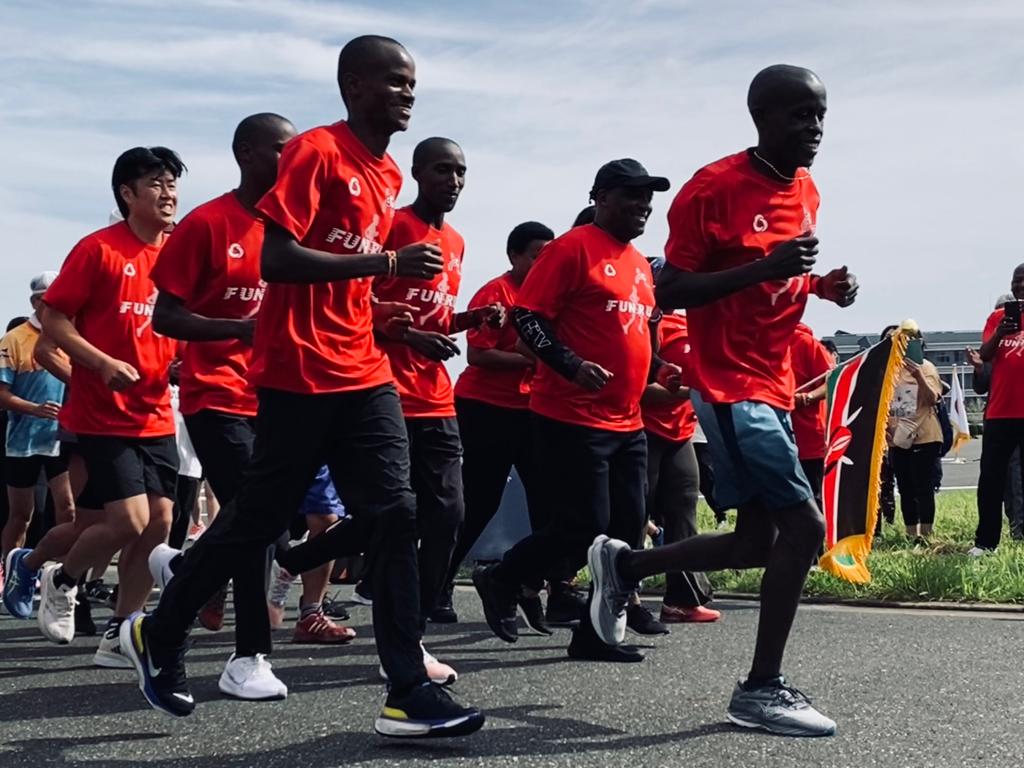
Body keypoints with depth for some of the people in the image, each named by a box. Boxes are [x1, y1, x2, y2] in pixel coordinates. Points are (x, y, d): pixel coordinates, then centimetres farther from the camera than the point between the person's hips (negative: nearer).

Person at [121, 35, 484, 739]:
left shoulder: (389, 174, 15)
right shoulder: (315, 152, -11)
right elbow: (276, 260, -20)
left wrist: (386, 313, 12)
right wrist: (387, 263, -23)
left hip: (365, 374, 7)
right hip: (299, 375, -7)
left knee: (394, 516, -3)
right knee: (258, 520, 3)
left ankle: (409, 694, -1)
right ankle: (157, 635, 26)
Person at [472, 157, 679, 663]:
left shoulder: (640, 265, 18)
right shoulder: (573, 248, -8)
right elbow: (527, 316, -12)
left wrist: (658, 370, 11)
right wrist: (573, 366, -24)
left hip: (627, 423, 9)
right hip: (572, 418, -9)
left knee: (626, 530, 6)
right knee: (584, 529, -8)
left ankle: (596, 634, 15)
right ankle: (500, 581, 16)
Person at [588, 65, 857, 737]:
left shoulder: (806, 192, 13)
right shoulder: (715, 187, -13)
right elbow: (670, 293, -15)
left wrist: (822, 284, 4)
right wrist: (765, 269, -26)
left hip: (773, 388, 9)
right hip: (731, 388, -9)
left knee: (757, 543, 9)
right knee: (803, 526, -14)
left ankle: (624, 564, 28)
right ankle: (762, 689, 0)